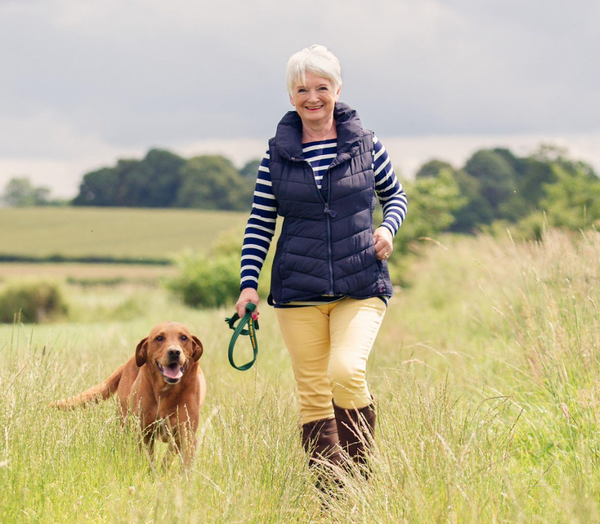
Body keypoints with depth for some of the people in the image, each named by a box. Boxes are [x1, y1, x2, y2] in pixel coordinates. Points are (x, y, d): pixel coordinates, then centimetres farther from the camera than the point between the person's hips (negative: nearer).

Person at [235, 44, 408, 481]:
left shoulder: (365, 143, 4)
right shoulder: (278, 153, 5)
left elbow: (395, 195, 17)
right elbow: (260, 224, 8)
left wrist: (388, 228, -4)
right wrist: (249, 284, 0)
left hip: (361, 286, -1)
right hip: (299, 292, 2)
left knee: (346, 371, -23)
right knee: (313, 394, 2)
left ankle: (360, 474, -4)